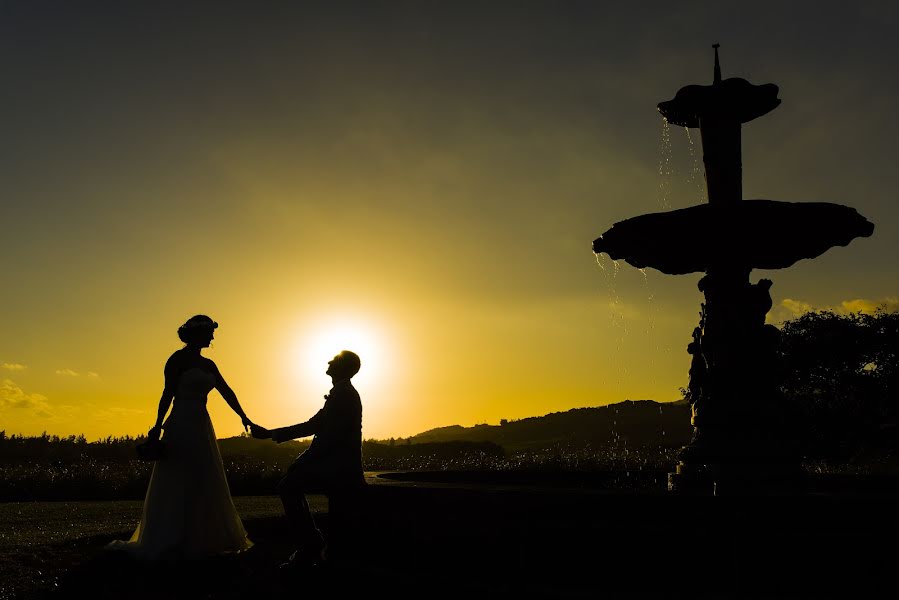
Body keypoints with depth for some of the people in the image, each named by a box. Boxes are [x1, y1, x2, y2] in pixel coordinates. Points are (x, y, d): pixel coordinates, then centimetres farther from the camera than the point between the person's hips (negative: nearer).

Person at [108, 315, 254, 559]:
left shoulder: (208, 364, 14)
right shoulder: (178, 359, -6)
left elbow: (227, 392, 14)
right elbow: (168, 393, -13)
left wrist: (244, 418, 7)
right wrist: (158, 425, -22)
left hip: (202, 429, 8)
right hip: (181, 428, -8)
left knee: (203, 488, 10)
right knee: (176, 490, -5)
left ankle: (196, 541, 18)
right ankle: (164, 544, 5)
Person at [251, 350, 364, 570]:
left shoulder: (343, 394, -14)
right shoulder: (341, 393, 19)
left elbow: (329, 437, -21)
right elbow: (313, 426, 18)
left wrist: (303, 461, -13)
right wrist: (270, 433, 14)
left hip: (340, 468, -11)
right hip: (337, 465, 11)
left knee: (288, 486, -15)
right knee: (290, 482, 16)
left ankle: (309, 548, -7)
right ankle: (312, 543, 16)